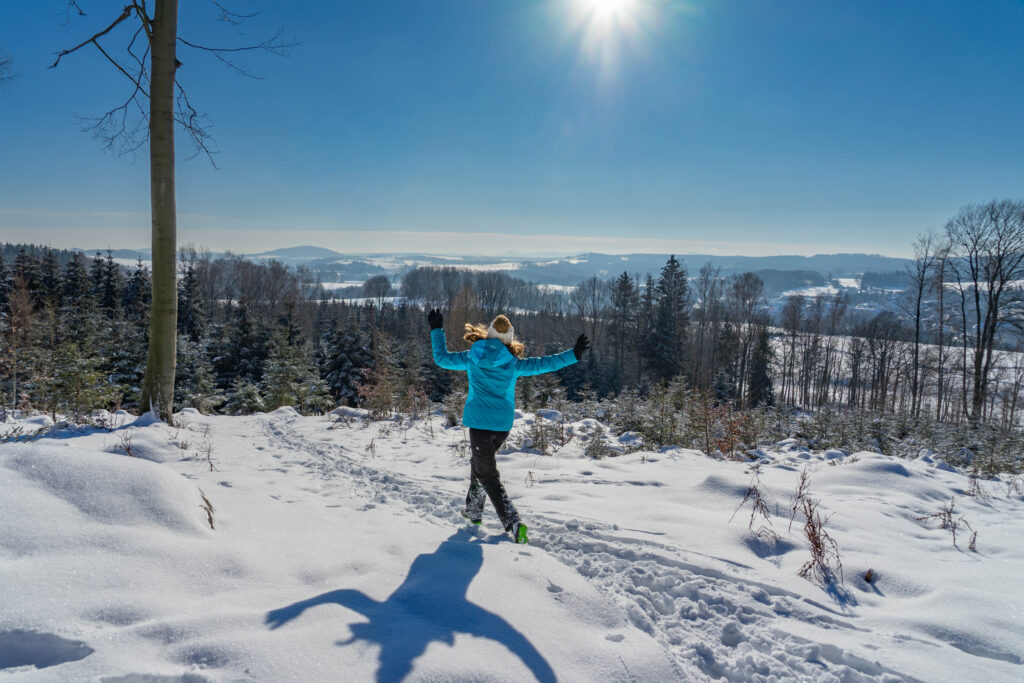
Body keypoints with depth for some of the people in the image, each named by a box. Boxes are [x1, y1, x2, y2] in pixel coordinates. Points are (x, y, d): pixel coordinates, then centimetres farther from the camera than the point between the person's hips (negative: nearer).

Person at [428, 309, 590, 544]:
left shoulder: (472, 358, -1)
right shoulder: (513, 363, -1)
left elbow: (441, 358, 11)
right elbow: (543, 364, 1)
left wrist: (437, 330, 23)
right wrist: (574, 354, 8)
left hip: (479, 423, -3)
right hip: (503, 425, 3)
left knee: (488, 476, 1)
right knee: (479, 462, 27)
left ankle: (514, 523, -12)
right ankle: (474, 510, 38)